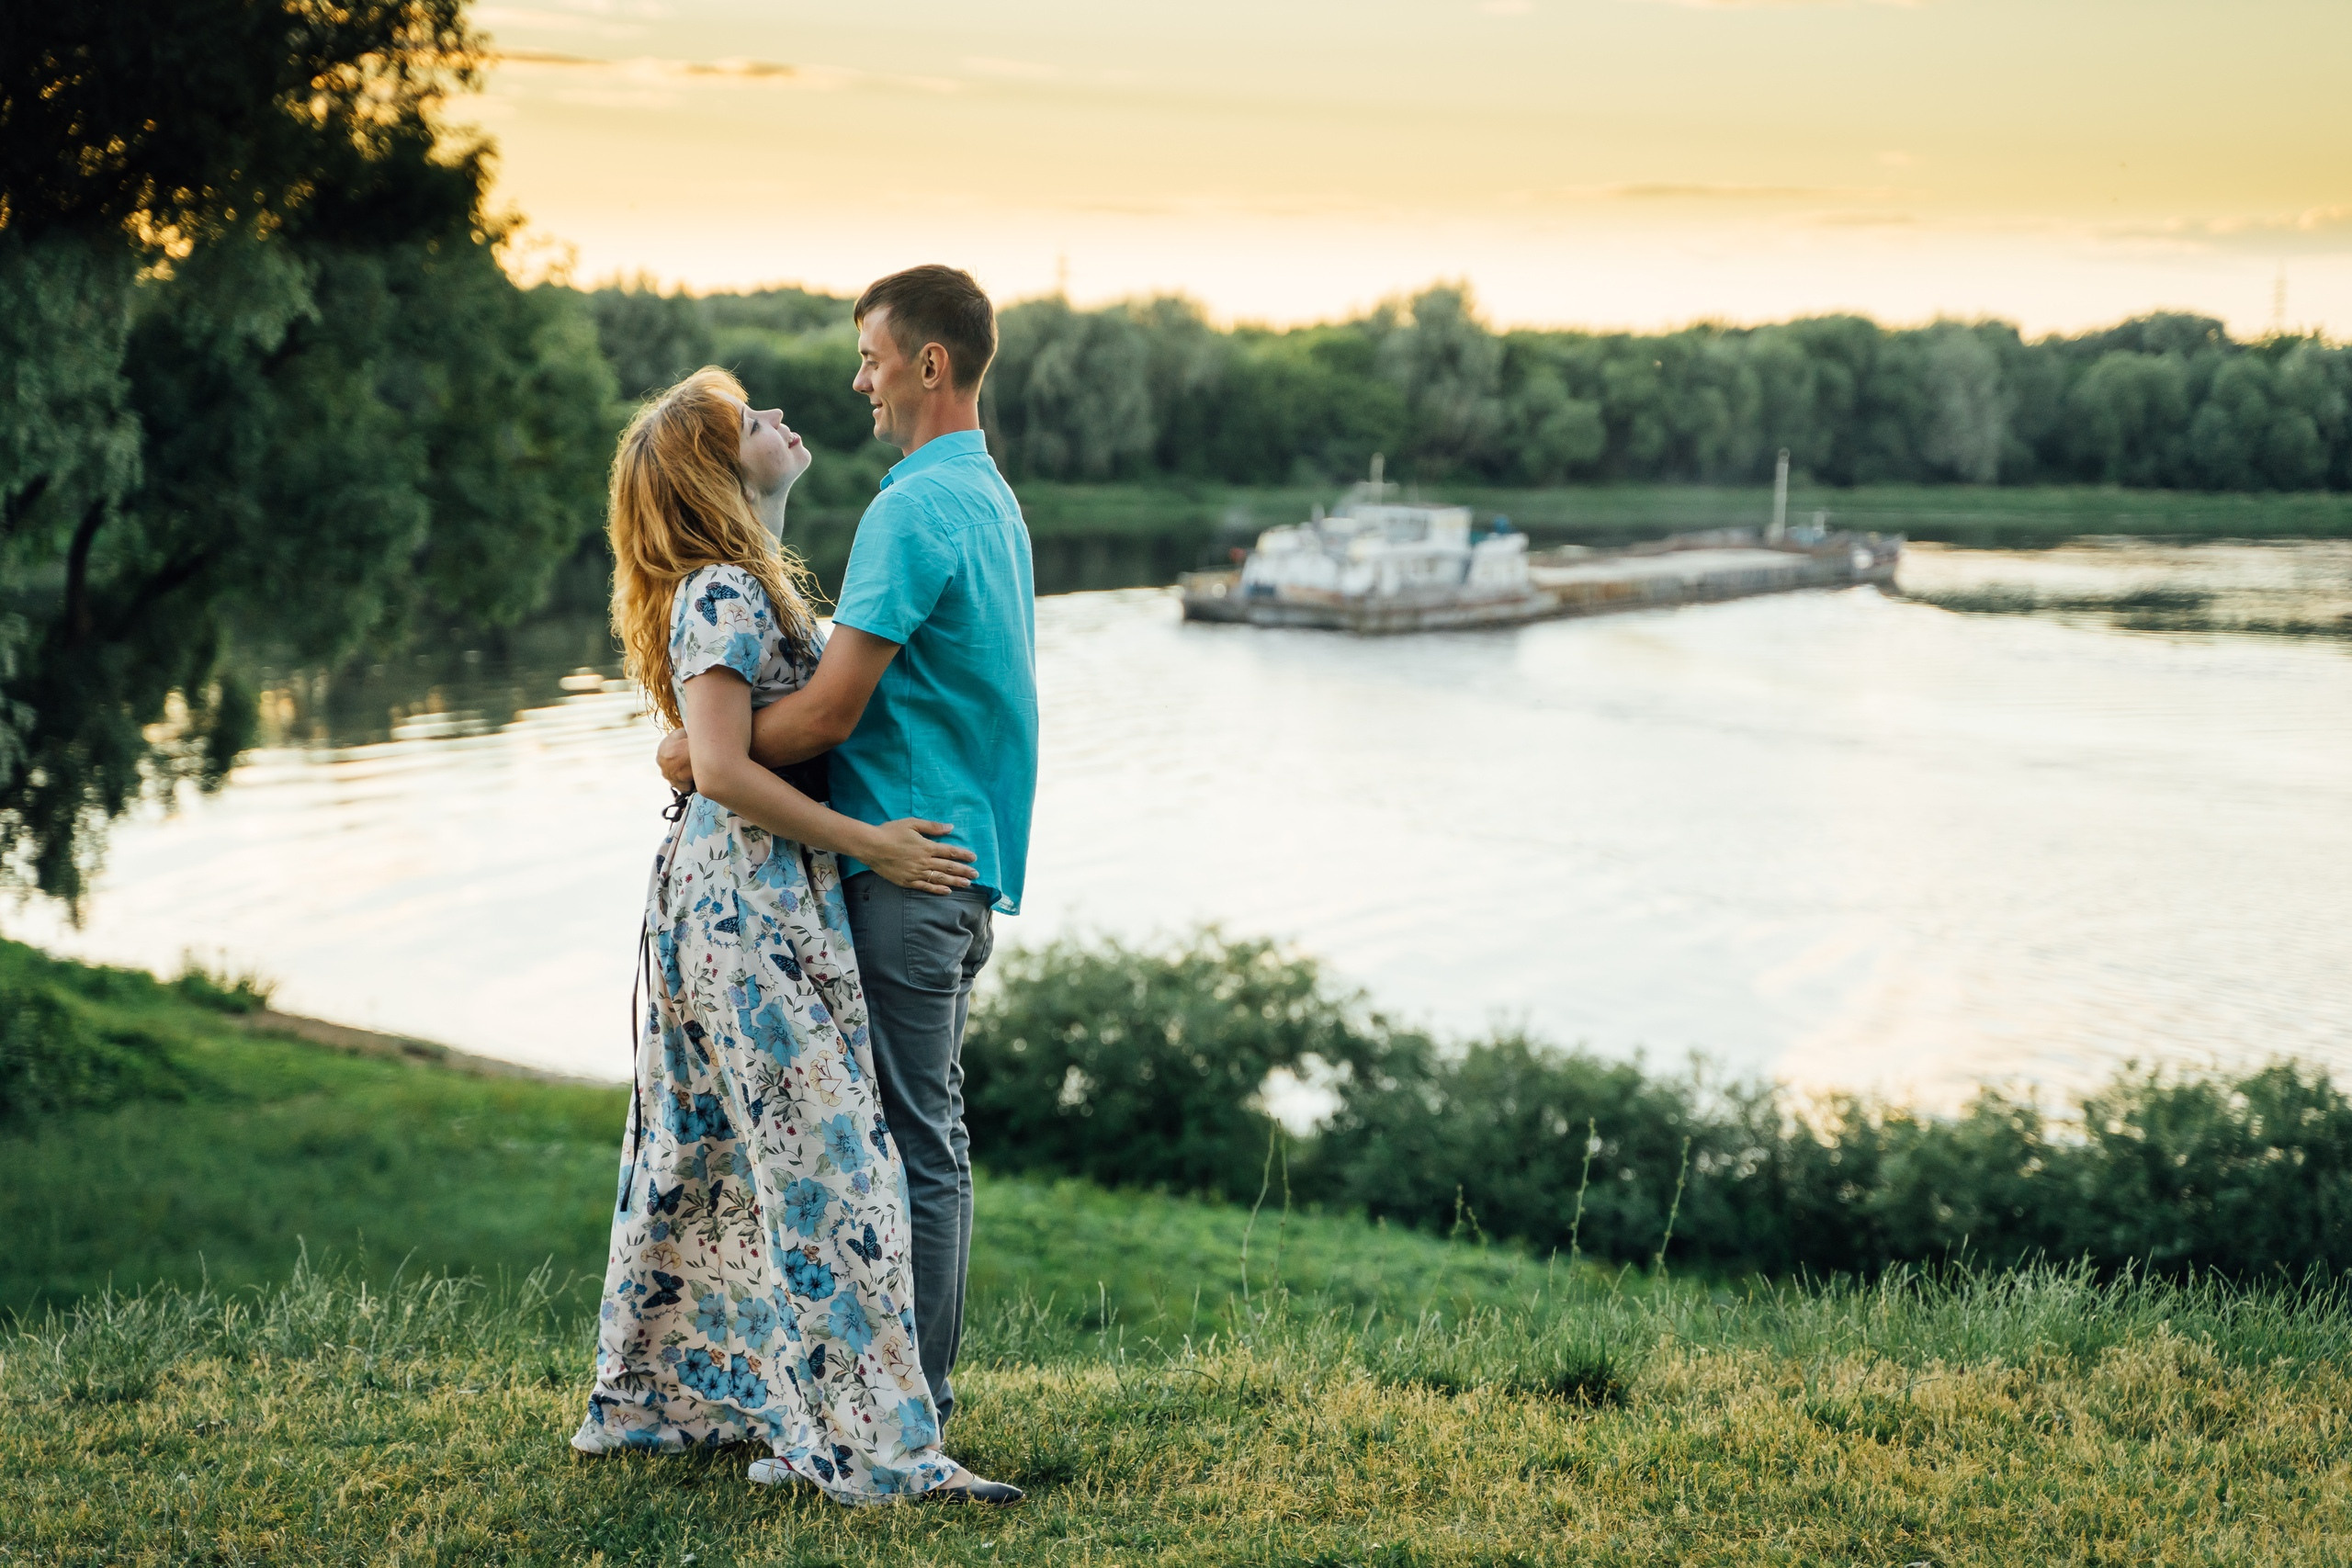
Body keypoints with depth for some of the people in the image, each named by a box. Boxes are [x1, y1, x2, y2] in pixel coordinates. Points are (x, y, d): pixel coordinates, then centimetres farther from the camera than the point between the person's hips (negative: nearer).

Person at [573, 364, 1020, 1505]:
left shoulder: (748, 583, 15)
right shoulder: (723, 595, -15)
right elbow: (724, 771, -22)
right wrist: (870, 845, -18)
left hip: (724, 893, 10)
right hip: (750, 897, -10)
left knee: (708, 1153, 15)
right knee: (823, 1155, -10)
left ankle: (659, 1393, 24)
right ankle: (865, 1442, -9)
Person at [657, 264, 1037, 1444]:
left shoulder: (915, 510, -16)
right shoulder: (993, 500, 17)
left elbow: (828, 712, -19)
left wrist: (700, 754, -3)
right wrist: (733, 741, 17)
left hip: (908, 865, -10)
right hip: (965, 859, 10)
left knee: (914, 1138, -5)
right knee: (930, 1131, 14)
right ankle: (923, 1390, 21)